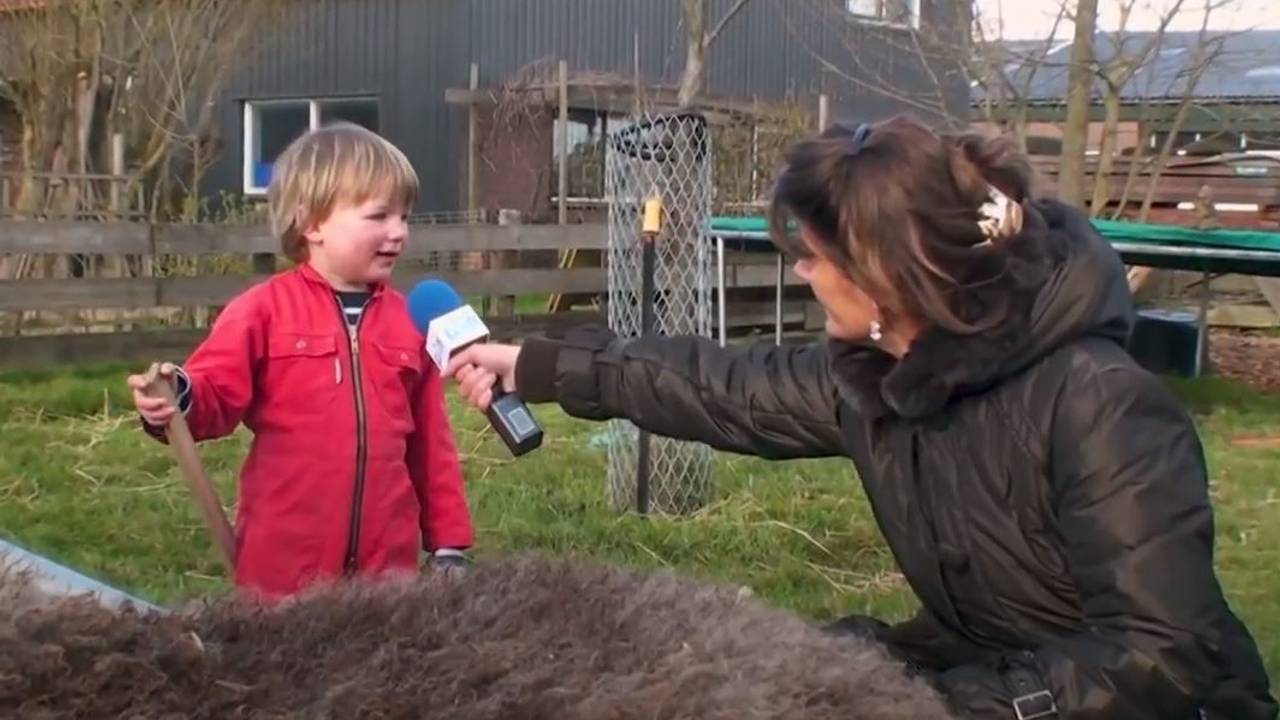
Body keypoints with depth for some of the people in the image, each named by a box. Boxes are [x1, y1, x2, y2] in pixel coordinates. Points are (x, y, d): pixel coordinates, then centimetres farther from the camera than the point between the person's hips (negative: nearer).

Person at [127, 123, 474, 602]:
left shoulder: (409, 322, 7)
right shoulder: (264, 311, -4)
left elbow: (431, 443, 10)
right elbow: (217, 395, -8)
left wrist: (449, 543, 11)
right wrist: (177, 399, -32)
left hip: (388, 564, 3)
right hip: (283, 565, -3)